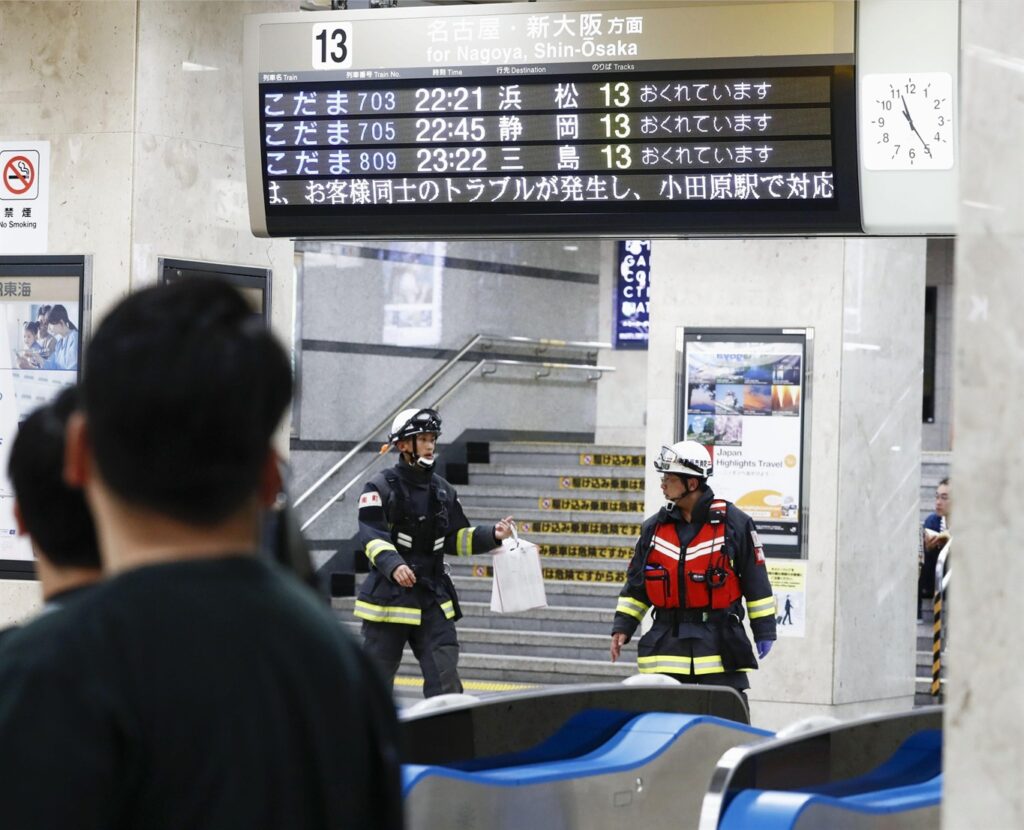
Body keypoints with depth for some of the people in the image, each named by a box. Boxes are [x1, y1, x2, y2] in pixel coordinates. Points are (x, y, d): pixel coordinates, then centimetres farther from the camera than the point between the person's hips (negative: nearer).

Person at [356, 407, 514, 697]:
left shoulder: (443, 490, 12)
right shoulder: (381, 487, -7)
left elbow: (457, 538, 15)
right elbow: (371, 536, -17)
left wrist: (492, 535, -2)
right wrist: (393, 565, -35)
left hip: (433, 597, 5)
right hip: (389, 595, -5)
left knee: (445, 675, -5)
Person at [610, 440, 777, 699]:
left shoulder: (733, 523, -1)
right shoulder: (655, 527, 10)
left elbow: (756, 581, 3)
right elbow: (636, 584, 16)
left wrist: (764, 631, 3)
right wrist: (622, 627, 7)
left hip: (719, 643, -3)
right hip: (667, 646, 3)